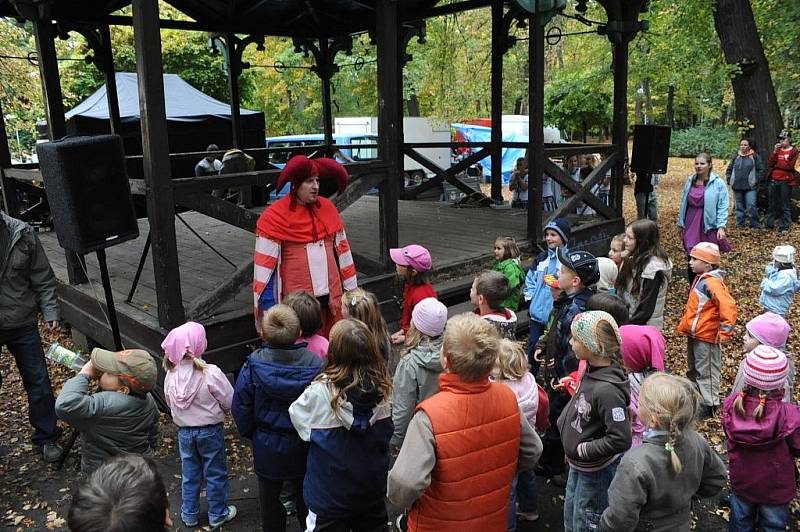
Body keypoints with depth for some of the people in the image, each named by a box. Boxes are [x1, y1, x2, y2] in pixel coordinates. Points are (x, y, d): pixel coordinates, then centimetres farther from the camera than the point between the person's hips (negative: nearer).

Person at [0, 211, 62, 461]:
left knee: (38, 380, 8)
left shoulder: (22, 234, -6)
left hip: (22, 323, 1)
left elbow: (43, 278, 0)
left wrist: (50, 310, -6)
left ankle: (46, 438, 23)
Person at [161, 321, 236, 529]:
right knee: (215, 473, 14)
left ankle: (189, 515, 34)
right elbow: (230, 402, -18)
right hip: (210, 431, -4)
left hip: (184, 431, 4)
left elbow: (170, 403, 3)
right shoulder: (211, 374, -26)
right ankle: (217, 514, 28)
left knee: (189, 473, 20)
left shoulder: (171, 375, -11)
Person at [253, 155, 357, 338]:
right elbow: (265, 262, -6)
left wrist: (351, 288, 14)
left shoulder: (327, 208, 7)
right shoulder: (275, 216, -7)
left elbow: (342, 249, 14)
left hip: (332, 294, 5)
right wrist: (267, 302, -8)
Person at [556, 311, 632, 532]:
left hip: (597, 473, -8)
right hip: (578, 467, 8)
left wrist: (582, 450, -22)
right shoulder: (592, 370, -7)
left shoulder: (607, 389, -34)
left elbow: (621, 440, -32)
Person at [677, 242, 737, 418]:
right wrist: (684, 325, 16)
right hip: (695, 334, 10)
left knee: (706, 371, 4)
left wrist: (725, 331, -26)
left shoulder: (712, 283, -23)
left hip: (707, 337, -10)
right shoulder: (701, 279, 7)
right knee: (694, 368, 22)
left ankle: (708, 405, 18)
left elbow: (728, 306, -31)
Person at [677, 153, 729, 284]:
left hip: (709, 227, -4)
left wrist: (721, 226, -16)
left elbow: (723, 207, -8)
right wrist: (681, 224, 15)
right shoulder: (690, 181, 8)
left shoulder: (718, 183, -6)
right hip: (691, 227, 4)